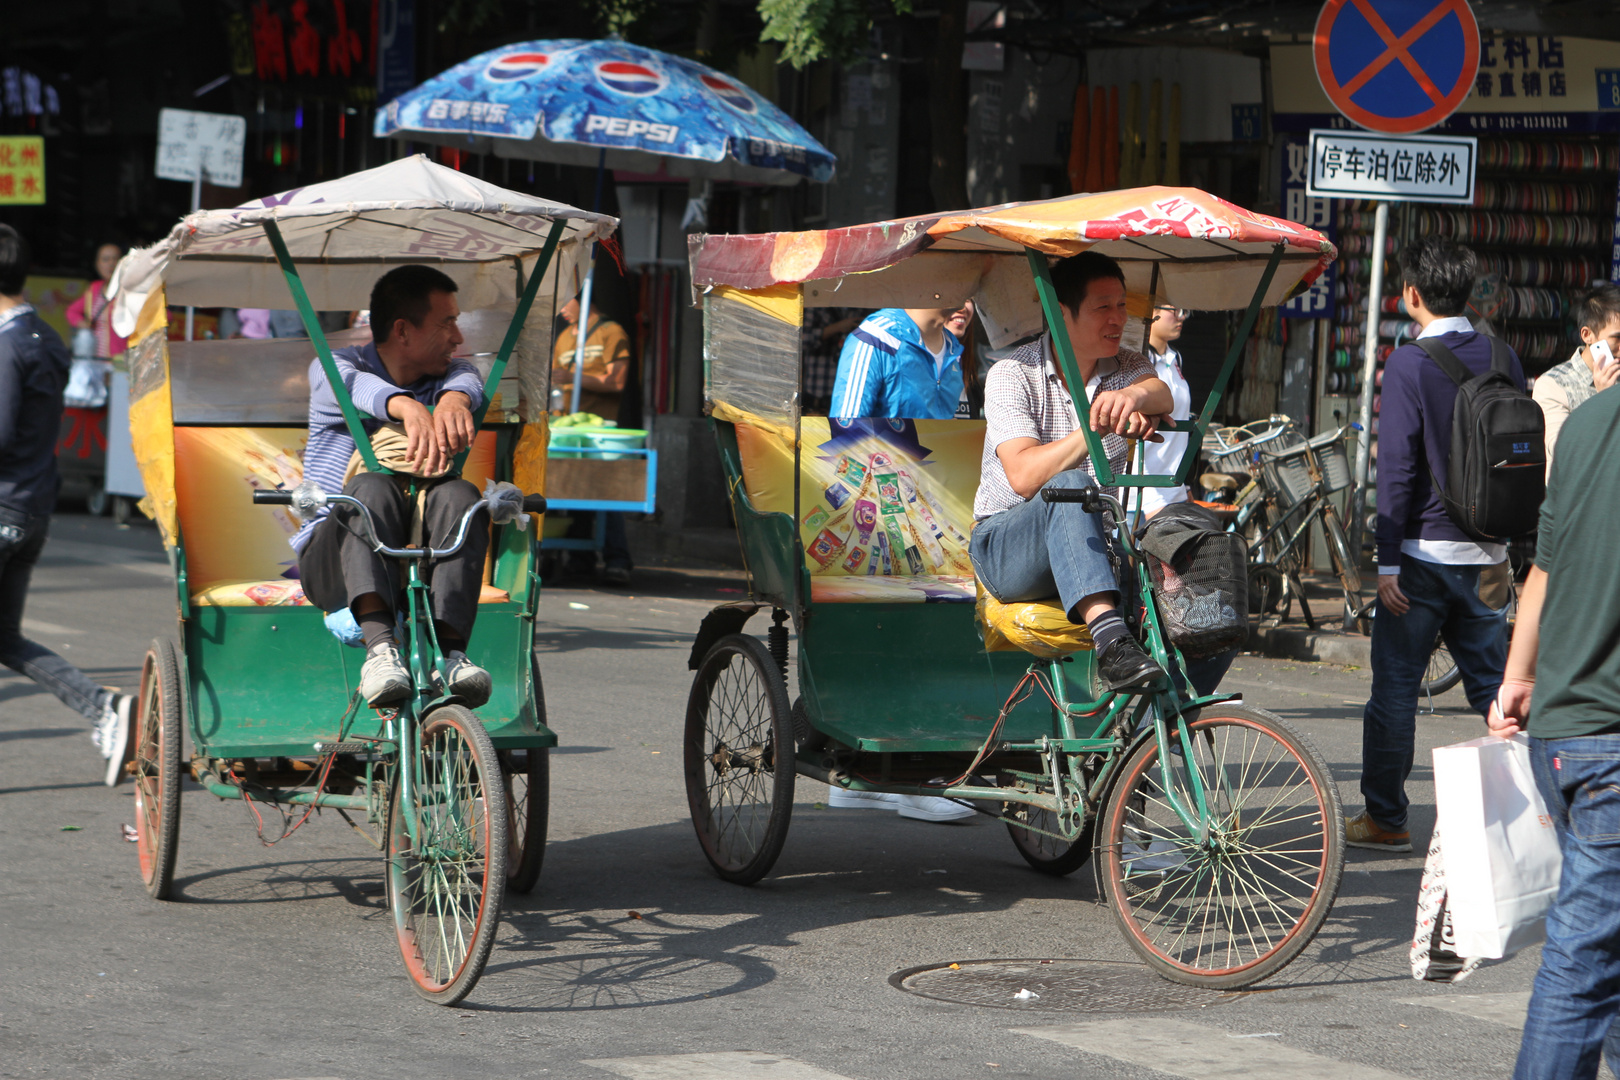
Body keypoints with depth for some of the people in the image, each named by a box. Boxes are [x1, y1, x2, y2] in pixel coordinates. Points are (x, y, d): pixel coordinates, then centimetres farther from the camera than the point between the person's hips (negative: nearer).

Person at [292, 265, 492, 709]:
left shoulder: (446, 375, 15)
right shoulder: (331, 370, 4)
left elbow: (467, 381, -11)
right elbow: (359, 388, -22)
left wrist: (455, 398, -37)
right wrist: (408, 408, -45)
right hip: (334, 564, -2)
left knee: (459, 495, -27)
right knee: (371, 488, -33)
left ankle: (448, 650, -42)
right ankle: (380, 646, -52)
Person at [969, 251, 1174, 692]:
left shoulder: (1125, 369, 6)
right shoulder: (1012, 376, -7)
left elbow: (1163, 396, -20)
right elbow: (1024, 476, -23)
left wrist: (1134, 395, -45)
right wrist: (1097, 429, -36)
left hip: (1094, 544, 5)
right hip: (1007, 548, -4)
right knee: (1069, 489, -38)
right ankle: (1111, 640, -55)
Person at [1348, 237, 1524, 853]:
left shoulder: (1409, 364, -12)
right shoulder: (1502, 359, 5)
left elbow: (1397, 467, -15)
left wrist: (1388, 561, -12)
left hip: (1425, 549, -5)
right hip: (1488, 552, 5)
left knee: (1396, 686, 3)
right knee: (1492, 682, 11)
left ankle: (1385, 819, 7)